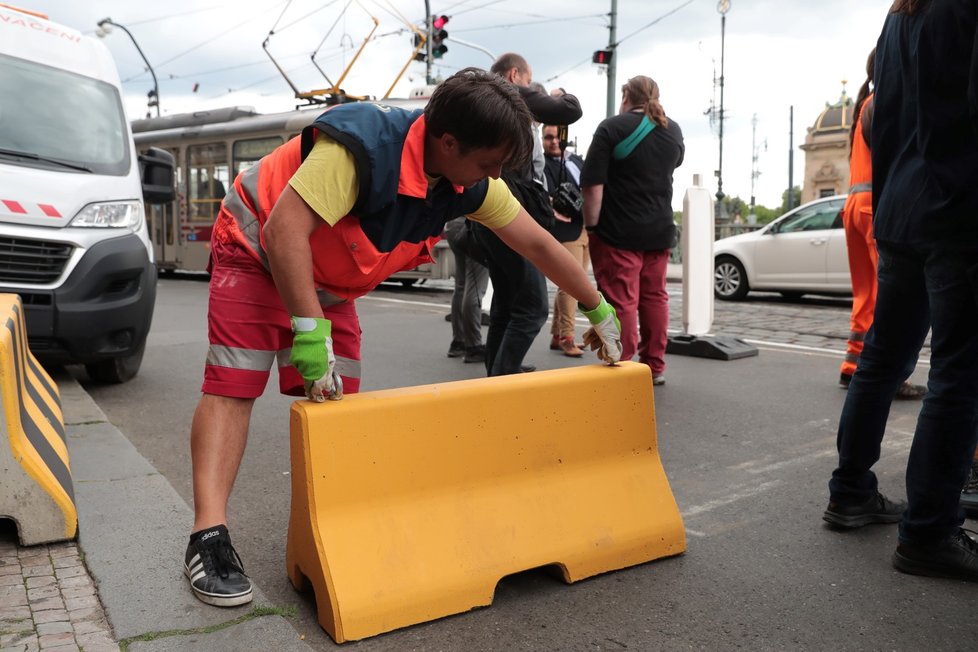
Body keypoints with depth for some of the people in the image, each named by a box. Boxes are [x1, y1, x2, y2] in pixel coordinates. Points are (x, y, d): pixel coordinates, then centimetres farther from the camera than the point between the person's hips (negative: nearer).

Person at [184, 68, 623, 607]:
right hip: (258, 251, -6)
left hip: (330, 280, 6)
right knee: (233, 386, -15)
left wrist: (598, 310, 1)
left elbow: (538, 244, -5)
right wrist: (309, 330, -41)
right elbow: (284, 229, -39)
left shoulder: (471, 183, -14)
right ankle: (208, 535, -15)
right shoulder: (360, 146, -36)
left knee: (338, 395, -1)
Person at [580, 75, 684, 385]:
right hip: (660, 230, 6)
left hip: (618, 232, -6)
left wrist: (591, 226, -9)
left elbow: (592, 184, -14)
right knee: (654, 296, 13)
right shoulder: (673, 130, 9)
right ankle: (655, 366, 20)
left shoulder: (612, 127, -8)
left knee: (621, 300, -3)